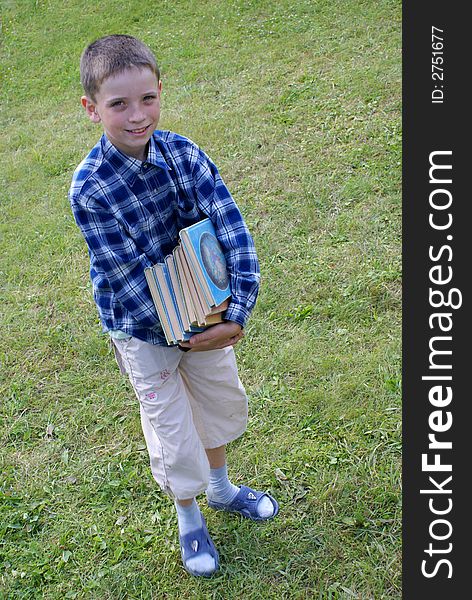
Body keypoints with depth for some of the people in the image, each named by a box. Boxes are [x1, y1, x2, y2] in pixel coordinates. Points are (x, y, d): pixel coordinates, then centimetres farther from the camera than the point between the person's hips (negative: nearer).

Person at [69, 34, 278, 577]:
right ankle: (189, 520, 40)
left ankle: (221, 487, 51)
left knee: (223, 399, 21)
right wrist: (185, 335, -22)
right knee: (172, 428, 10)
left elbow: (232, 229, -19)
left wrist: (237, 312, -29)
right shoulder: (90, 188, -25)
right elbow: (128, 278, -24)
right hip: (141, 328, -4)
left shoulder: (183, 152, -14)